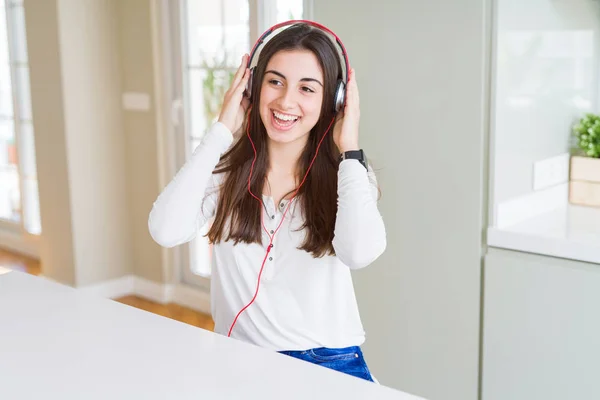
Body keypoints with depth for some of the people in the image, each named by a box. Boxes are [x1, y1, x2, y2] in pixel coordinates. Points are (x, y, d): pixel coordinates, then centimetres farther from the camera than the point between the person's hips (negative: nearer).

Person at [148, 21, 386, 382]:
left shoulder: (346, 176, -3)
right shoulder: (226, 167, -1)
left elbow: (359, 254, -23)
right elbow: (166, 231, -18)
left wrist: (349, 150, -14)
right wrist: (221, 132, -11)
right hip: (238, 359, 0)